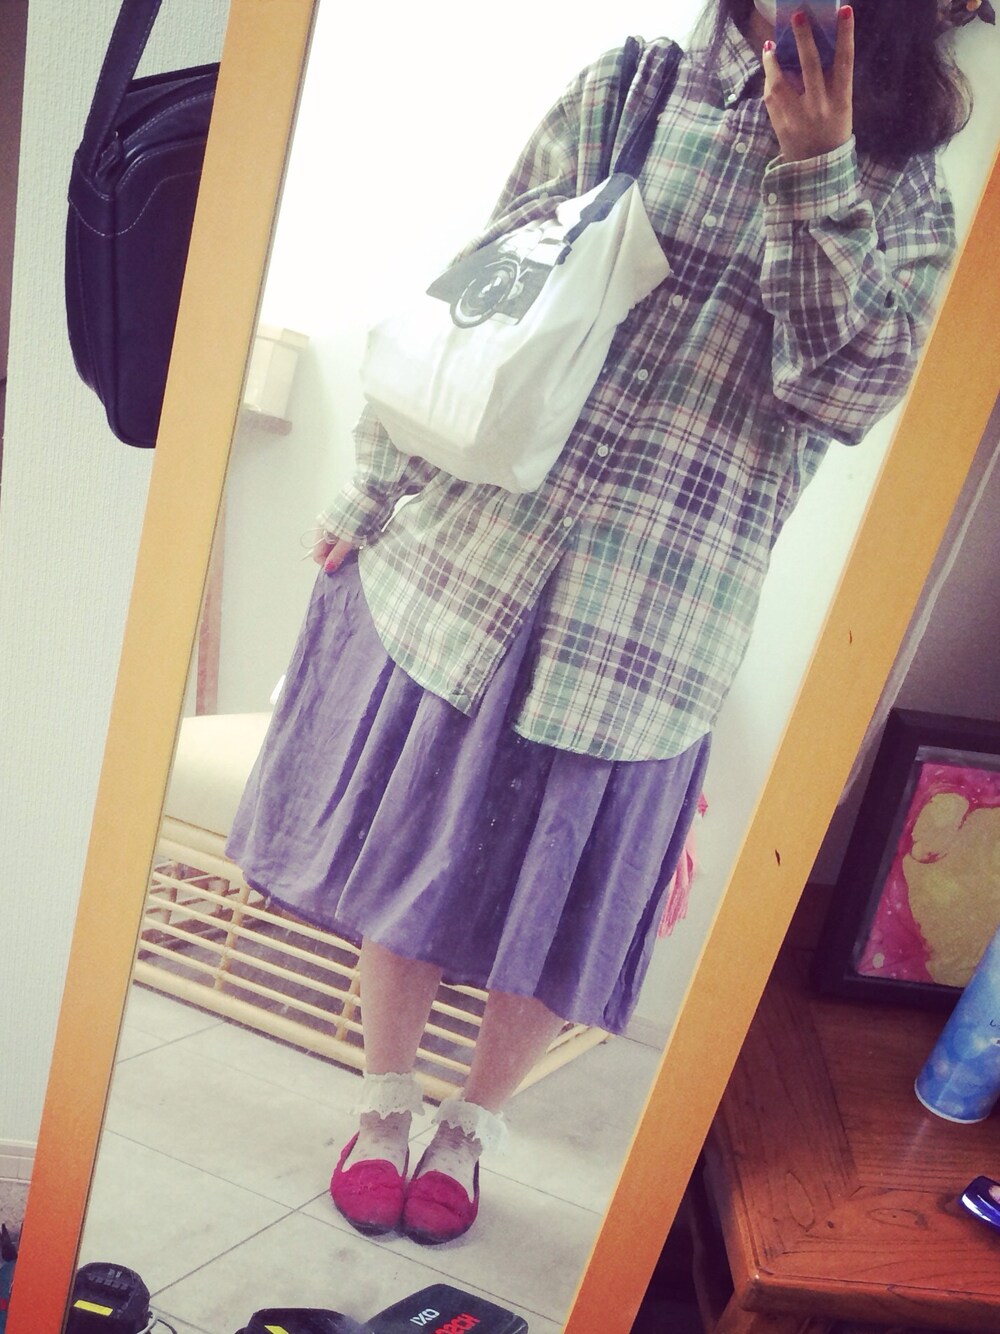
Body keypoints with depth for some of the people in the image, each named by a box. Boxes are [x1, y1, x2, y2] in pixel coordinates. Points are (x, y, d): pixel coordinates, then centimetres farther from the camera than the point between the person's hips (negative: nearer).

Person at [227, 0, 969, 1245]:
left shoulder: (902, 196, 5)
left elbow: (849, 387, -10)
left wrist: (816, 173, -19)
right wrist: (374, 485, 4)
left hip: (656, 615, 0)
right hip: (480, 543, 1)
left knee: (558, 883, 10)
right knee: (409, 829, 10)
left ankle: (472, 1122, 37)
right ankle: (385, 1100, 35)